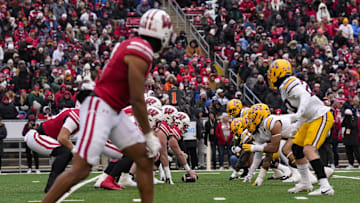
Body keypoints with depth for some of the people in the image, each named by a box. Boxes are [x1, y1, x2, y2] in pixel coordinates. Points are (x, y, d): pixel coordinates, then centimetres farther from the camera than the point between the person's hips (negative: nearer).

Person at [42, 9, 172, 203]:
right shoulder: (141, 53, -17)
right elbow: (137, 100, -14)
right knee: (80, 170, -10)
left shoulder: (132, 45, 12)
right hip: (99, 109, -10)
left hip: (114, 112, 10)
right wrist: (149, 135, -5)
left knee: (145, 159, 9)